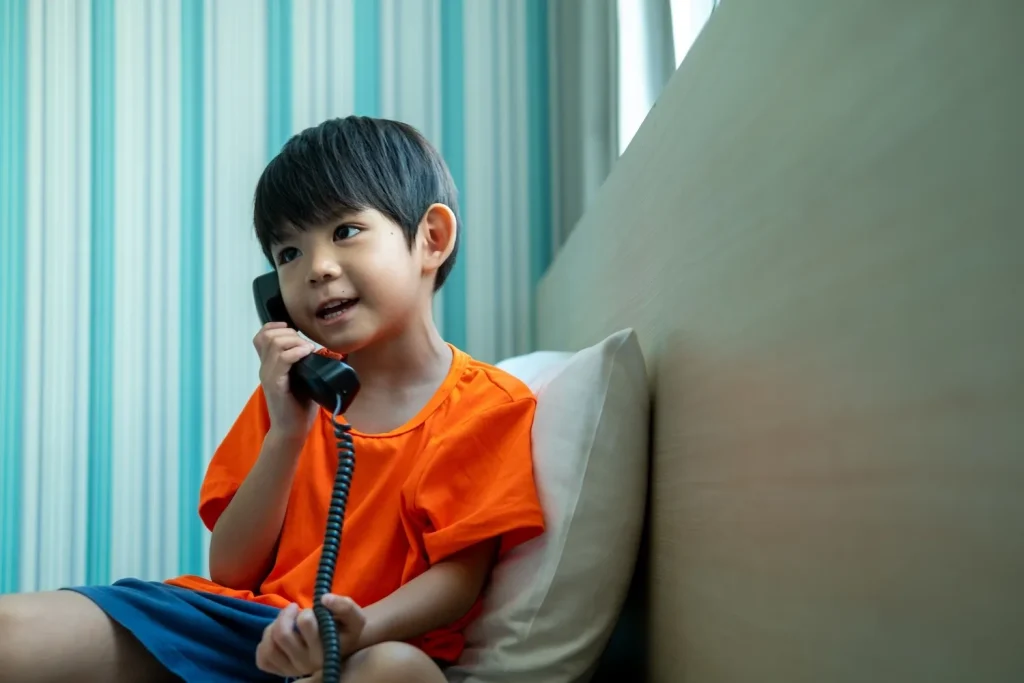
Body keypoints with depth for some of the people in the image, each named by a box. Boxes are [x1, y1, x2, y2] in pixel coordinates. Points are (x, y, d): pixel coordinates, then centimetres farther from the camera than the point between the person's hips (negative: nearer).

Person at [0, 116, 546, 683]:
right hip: (242, 617, 3)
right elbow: (231, 570, 9)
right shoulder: (295, 390, 15)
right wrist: (286, 434, -6)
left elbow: (458, 577, -7)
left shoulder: (488, 405, 2)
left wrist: (359, 631, -29)